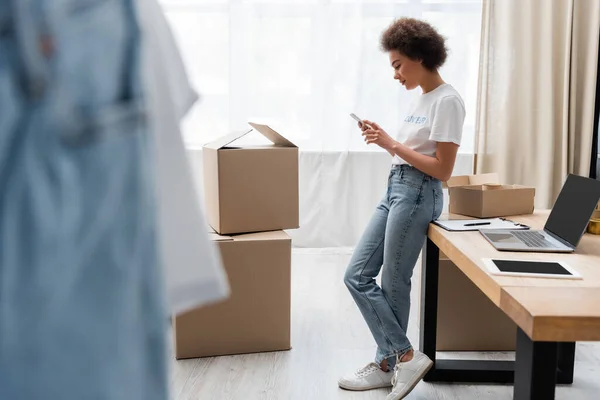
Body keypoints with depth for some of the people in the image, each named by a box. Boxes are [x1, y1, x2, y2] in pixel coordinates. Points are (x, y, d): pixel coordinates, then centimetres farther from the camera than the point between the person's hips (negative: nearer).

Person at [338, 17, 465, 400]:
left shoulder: (447, 100, -13)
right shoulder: (422, 98, 14)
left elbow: (442, 170, -17)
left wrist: (393, 145, -16)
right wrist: (384, 139, 5)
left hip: (417, 194, -10)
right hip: (396, 189, 10)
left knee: (393, 284, 1)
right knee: (358, 275, 7)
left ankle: (391, 362, 19)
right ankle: (401, 357, 15)